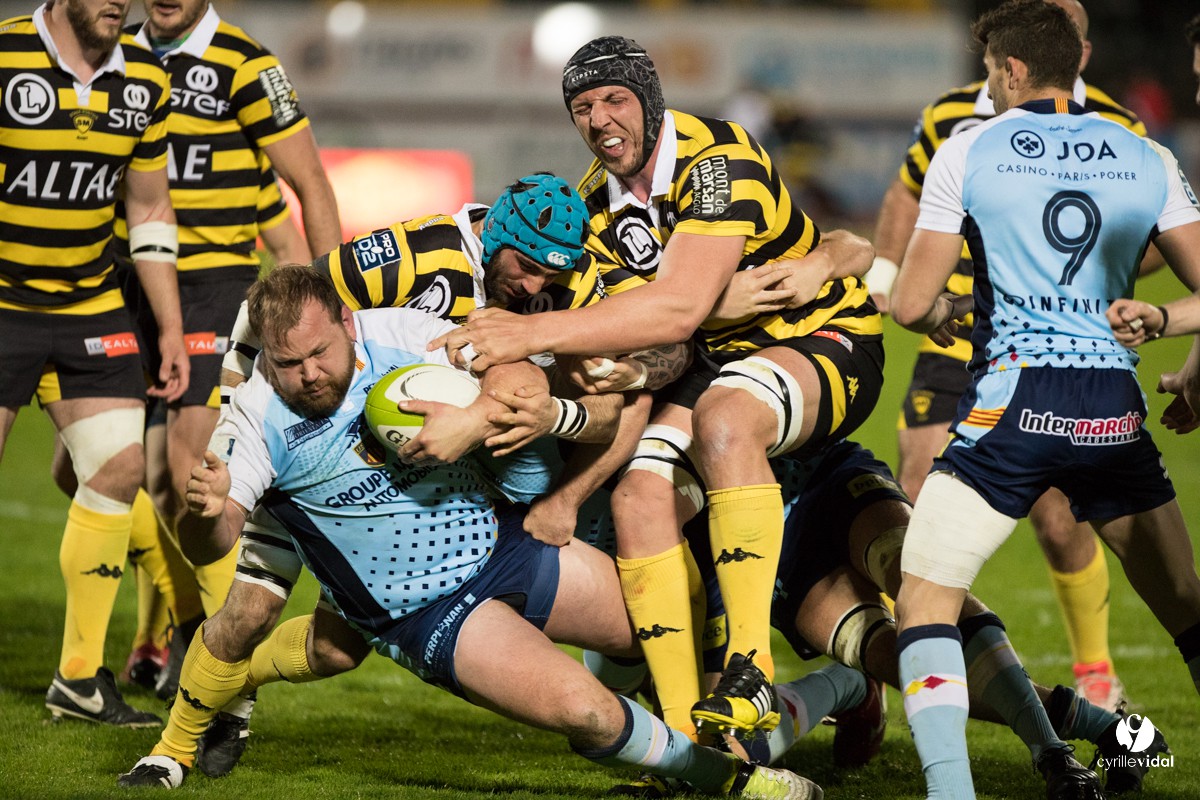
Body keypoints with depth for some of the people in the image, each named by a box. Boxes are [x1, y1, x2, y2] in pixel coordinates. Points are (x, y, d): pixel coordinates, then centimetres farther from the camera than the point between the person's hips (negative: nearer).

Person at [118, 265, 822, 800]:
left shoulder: (396, 333, -9)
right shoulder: (257, 418, -15)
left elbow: (521, 377, -12)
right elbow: (215, 544, -22)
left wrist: (476, 419, -33)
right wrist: (205, 513, -46)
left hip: (502, 544, 4)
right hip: (425, 614, -4)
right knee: (581, 708, -24)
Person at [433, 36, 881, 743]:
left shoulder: (719, 161, -23)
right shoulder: (597, 198, 2)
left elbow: (680, 307, -36)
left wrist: (532, 333, -40)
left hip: (825, 342, -7)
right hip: (711, 363, 7)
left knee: (725, 417, -38)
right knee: (639, 490, -20)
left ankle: (753, 676, -39)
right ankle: (686, 731, -17)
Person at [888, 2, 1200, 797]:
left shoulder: (969, 152, 3)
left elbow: (910, 303, 3)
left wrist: (949, 308, 26)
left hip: (1013, 402, -3)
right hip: (1115, 406, 3)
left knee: (925, 600, 2)